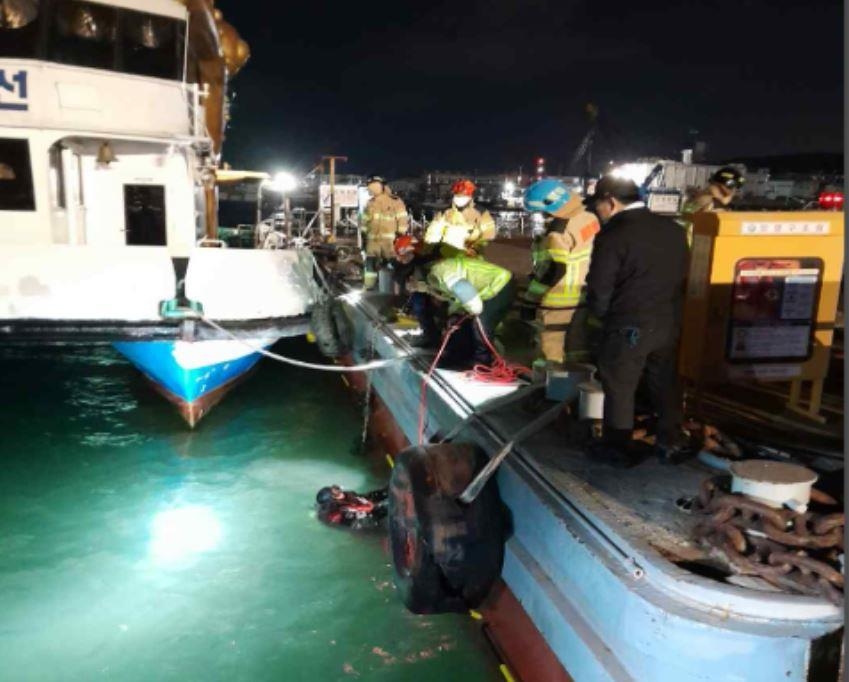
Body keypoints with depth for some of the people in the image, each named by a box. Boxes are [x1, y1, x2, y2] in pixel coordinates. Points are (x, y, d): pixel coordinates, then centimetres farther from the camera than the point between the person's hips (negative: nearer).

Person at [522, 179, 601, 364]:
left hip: (560, 303, -9)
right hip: (584, 296, 9)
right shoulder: (589, 217, 1)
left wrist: (531, 297, -13)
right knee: (579, 347, 20)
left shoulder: (560, 231, -25)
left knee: (553, 354, 4)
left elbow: (554, 271, -24)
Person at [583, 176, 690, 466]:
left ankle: (618, 448, 20)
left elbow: (600, 288, -13)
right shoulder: (673, 229, 4)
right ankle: (671, 444, 28)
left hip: (629, 326, -6)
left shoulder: (612, 236, -16)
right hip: (669, 322, 6)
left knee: (619, 389, 9)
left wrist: (600, 316, 6)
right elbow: (682, 275, 9)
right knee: (666, 385, 18)